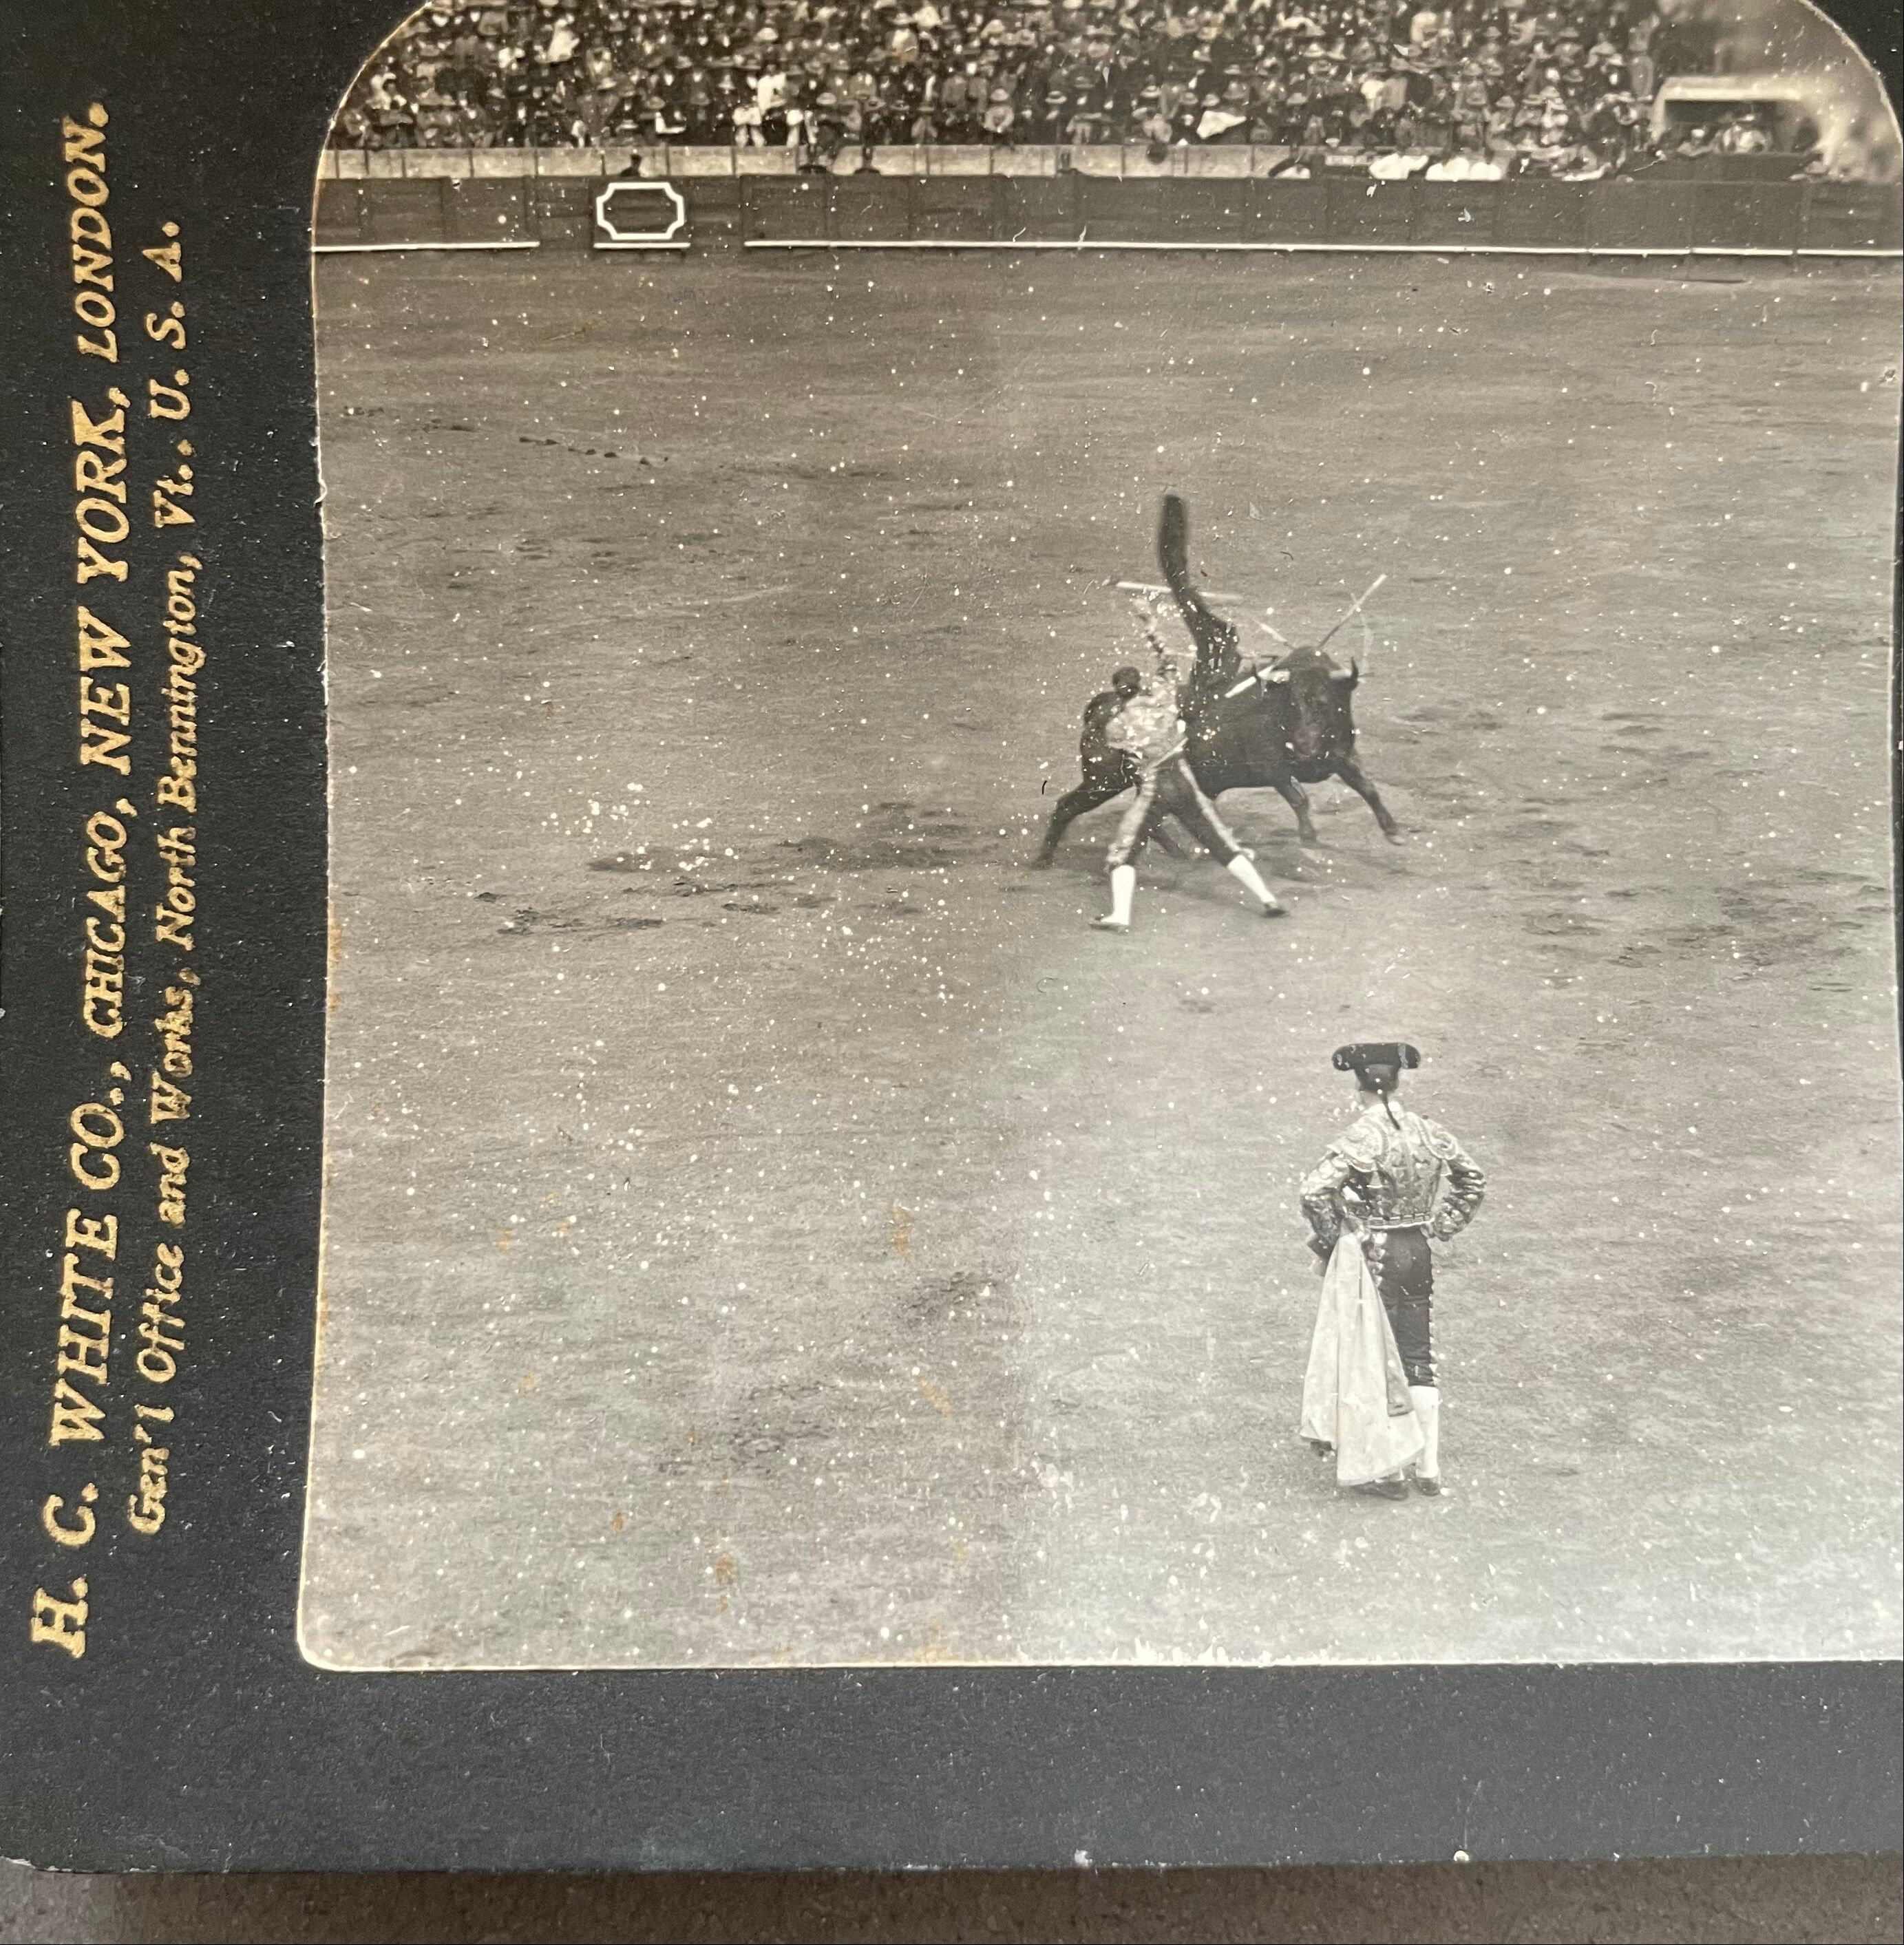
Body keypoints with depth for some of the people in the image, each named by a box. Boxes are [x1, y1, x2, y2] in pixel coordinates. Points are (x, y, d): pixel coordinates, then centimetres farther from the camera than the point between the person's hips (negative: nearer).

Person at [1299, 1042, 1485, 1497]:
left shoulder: (1362, 1135, -16)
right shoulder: (1426, 1130, 3)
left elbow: (1314, 1190, -26)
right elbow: (1474, 1181, 15)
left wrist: (1329, 1239, -12)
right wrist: (1438, 1230, 16)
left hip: (1374, 1256, -6)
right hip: (1419, 1254, 6)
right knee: (1419, 1360, 15)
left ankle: (1391, 1474, 11)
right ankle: (1429, 1469, 21)